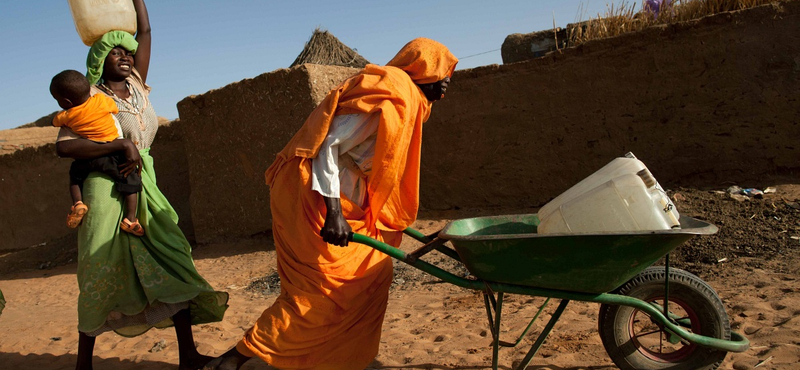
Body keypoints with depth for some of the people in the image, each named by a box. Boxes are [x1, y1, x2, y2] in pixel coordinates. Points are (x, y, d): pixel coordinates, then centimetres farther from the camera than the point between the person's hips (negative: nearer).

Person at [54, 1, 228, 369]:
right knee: (102, 280, -1)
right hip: (108, 192, -5)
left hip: (144, 191, 5)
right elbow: (63, 145, -15)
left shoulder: (137, 86, 12)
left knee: (174, 264, -3)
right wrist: (122, 145, -23)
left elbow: (145, 30, 16)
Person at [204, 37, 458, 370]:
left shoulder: (407, 98, 18)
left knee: (373, 272, 12)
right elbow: (330, 145, -22)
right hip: (312, 196, -10)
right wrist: (333, 213, -27)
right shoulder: (392, 93, -14)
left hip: (338, 201, 10)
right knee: (318, 292, -7)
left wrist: (389, 222, 27)